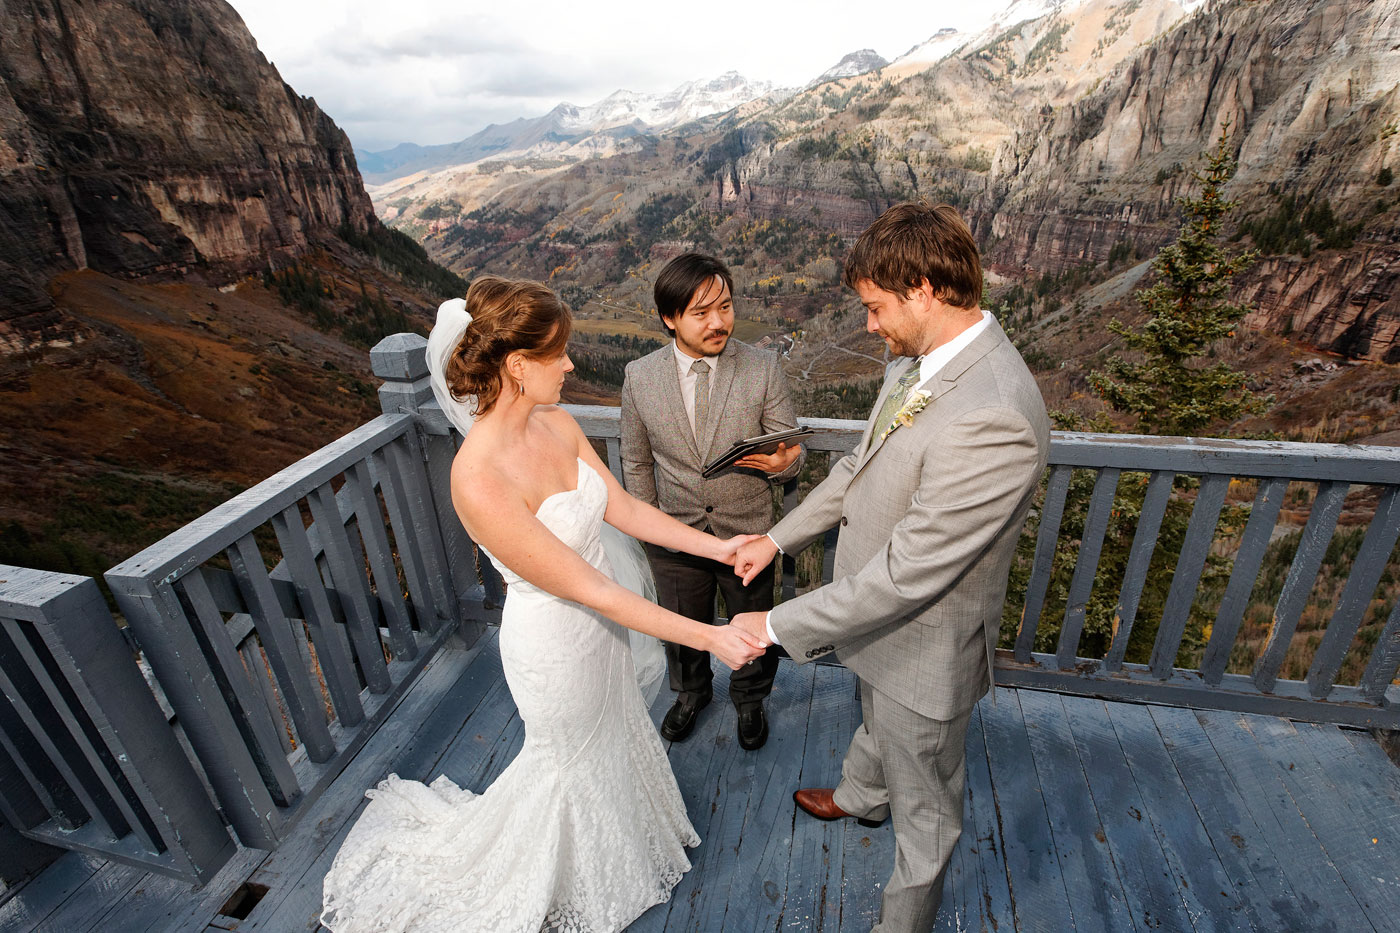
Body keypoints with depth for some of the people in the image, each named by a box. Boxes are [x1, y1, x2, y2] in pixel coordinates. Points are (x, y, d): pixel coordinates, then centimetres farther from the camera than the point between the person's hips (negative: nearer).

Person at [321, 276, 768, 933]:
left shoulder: (557, 424, -11)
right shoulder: (480, 480, -36)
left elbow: (624, 510, -3)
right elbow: (586, 589, -31)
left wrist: (717, 545, -4)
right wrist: (706, 637, -27)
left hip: (599, 621, 7)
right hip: (553, 640, -6)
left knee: (611, 734, 30)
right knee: (571, 759, 22)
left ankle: (611, 837, 64)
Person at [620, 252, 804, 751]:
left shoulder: (764, 368, -14)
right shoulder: (639, 377, -10)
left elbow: (790, 448, -7)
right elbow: (636, 462, 2)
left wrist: (782, 462, -31)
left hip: (748, 536, -1)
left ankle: (750, 699, 54)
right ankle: (691, 692, 57)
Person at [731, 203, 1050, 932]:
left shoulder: (993, 420, -38)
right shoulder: (917, 361, -7)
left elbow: (907, 573, -33)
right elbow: (862, 463, 6)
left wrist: (778, 625, -23)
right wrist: (779, 538, 5)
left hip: (924, 644, -8)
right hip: (881, 611, 8)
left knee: (922, 800, 22)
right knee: (877, 723, 37)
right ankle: (859, 797, 70)